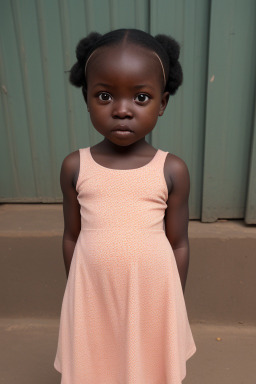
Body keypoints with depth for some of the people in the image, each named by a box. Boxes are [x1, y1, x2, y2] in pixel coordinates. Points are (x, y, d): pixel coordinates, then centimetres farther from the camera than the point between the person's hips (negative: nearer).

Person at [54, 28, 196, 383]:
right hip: (93, 295, 1)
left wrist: (177, 305, 5)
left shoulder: (173, 170, -12)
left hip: (152, 295, 0)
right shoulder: (75, 167, -8)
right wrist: (74, 294, 10)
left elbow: (178, 244, -4)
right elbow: (72, 238, 1)